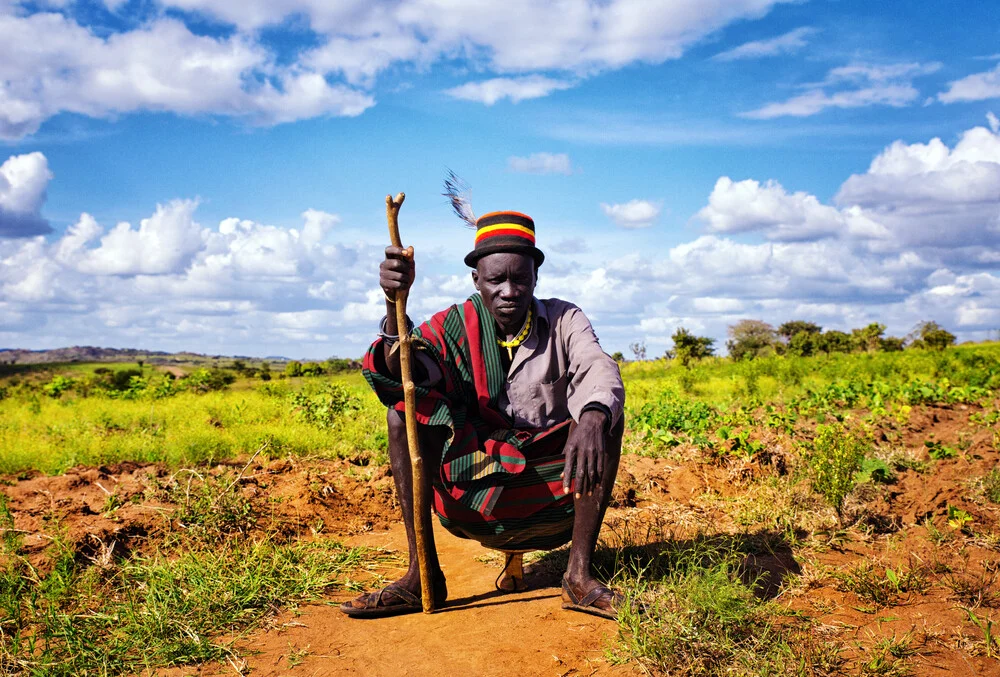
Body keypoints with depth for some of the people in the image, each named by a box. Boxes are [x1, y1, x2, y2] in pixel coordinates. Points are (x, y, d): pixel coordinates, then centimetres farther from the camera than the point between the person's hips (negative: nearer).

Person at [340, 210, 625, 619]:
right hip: (473, 486, 1)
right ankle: (423, 576, -19)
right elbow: (397, 376, -18)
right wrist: (395, 304, -37)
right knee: (403, 408, -18)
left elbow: (598, 371, -21)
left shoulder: (563, 322, 0)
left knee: (606, 416, -23)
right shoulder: (456, 326, 0)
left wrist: (593, 417, -45)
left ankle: (579, 574, -21)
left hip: (550, 487, 0)